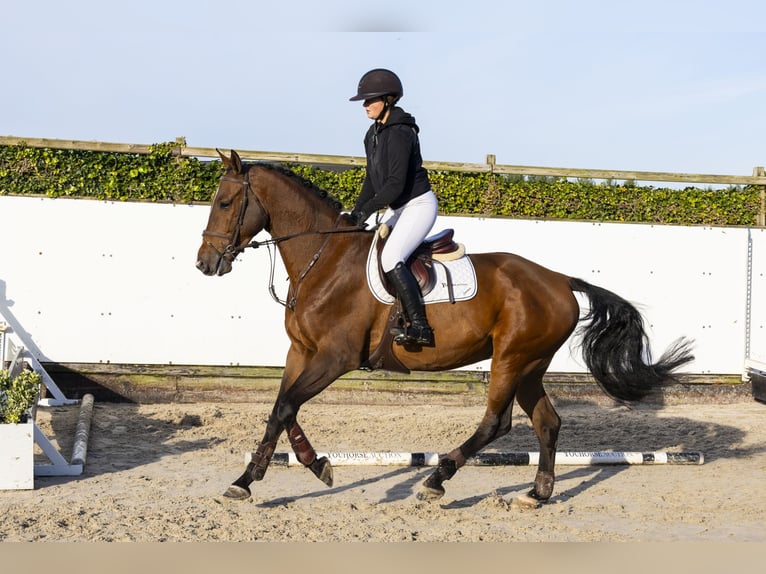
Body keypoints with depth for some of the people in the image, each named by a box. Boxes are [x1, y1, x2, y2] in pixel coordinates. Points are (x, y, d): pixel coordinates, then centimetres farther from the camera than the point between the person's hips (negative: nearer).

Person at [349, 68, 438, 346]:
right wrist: (357, 210, 4)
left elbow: (396, 184, -25)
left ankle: (420, 326, -28)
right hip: (397, 207, 10)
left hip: (419, 205, -10)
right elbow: (372, 178, 14)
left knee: (390, 259, -25)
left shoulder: (399, 134, -20)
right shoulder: (374, 134, 9)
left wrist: (368, 209, -25)